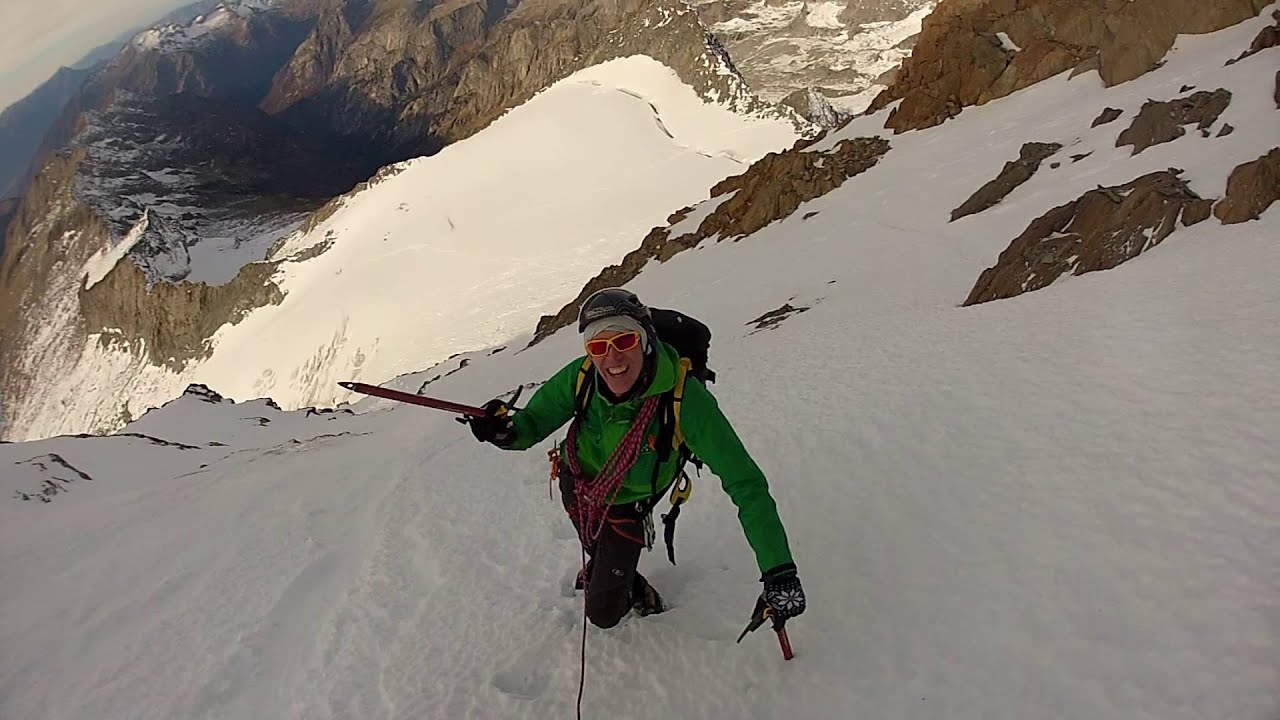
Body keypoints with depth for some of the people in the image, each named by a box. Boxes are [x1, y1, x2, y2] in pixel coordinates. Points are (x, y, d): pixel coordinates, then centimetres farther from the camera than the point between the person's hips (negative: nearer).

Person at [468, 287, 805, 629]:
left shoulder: (684, 397, -37)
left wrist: (779, 571, -42)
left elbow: (746, 485, -36)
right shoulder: (581, 376, -27)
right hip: (577, 485, 2)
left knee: (604, 614, 8)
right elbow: (533, 423, -12)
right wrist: (506, 430, -37)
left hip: (627, 507, -2)